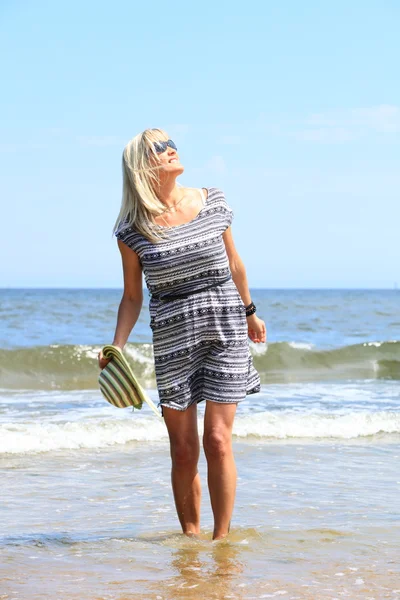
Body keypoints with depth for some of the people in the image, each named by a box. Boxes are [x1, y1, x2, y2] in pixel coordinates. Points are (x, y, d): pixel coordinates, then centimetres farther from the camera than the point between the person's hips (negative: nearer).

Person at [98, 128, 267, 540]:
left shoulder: (213, 202, 1)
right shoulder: (133, 230, -4)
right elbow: (132, 296, 4)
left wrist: (249, 313, 24)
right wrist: (116, 347, -9)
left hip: (225, 330, 0)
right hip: (172, 339, 0)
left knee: (218, 441, -5)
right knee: (183, 450, 4)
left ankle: (221, 537, 5)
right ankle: (190, 537, 17)